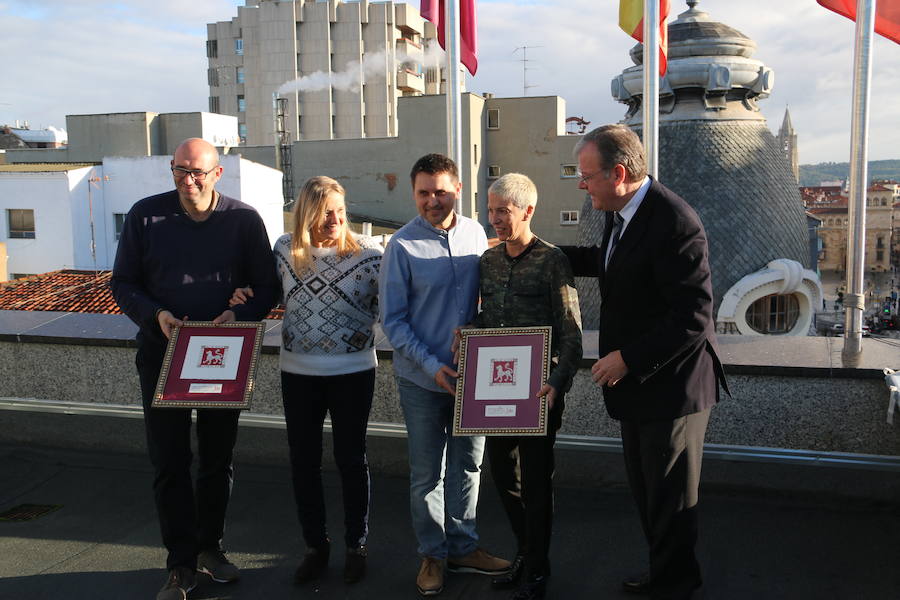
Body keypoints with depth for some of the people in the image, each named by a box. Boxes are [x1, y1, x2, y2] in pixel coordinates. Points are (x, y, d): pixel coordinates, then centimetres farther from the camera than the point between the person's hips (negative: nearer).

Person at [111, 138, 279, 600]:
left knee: (218, 458, 13)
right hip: (162, 357, 0)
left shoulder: (244, 219, -3)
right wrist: (155, 315, -18)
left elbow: (266, 287, 0)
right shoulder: (145, 215, -2)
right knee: (170, 462, 2)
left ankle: (210, 547, 32)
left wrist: (239, 314, -20)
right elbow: (123, 284, 1)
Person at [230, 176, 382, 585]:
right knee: (303, 460, 11)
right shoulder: (285, 249, -1)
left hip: (353, 371, -3)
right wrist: (245, 297, -5)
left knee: (351, 459, 10)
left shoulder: (368, 252, -10)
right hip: (298, 372, 3)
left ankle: (356, 545, 29)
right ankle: (315, 546, 31)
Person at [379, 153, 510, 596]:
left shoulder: (474, 233, 0)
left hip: (471, 373, 4)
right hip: (423, 379, -4)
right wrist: (431, 365, -16)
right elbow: (392, 320, -9)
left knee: (468, 464, 15)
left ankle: (463, 548, 32)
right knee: (427, 473, 9)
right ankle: (433, 554, 27)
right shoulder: (402, 246, -12)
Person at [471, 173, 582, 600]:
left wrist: (557, 382, -23)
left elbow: (571, 332, -12)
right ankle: (525, 550, 36)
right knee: (502, 470, 15)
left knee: (536, 478, 5)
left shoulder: (552, 260, -10)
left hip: (539, 387, -6)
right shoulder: (488, 260, 8)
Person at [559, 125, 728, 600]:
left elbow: (694, 316, -26)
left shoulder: (674, 222, -25)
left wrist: (628, 359, -21)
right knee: (646, 490, 22)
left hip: (670, 384, -9)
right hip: (636, 381, 9)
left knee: (669, 498, 9)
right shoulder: (622, 213, 5)